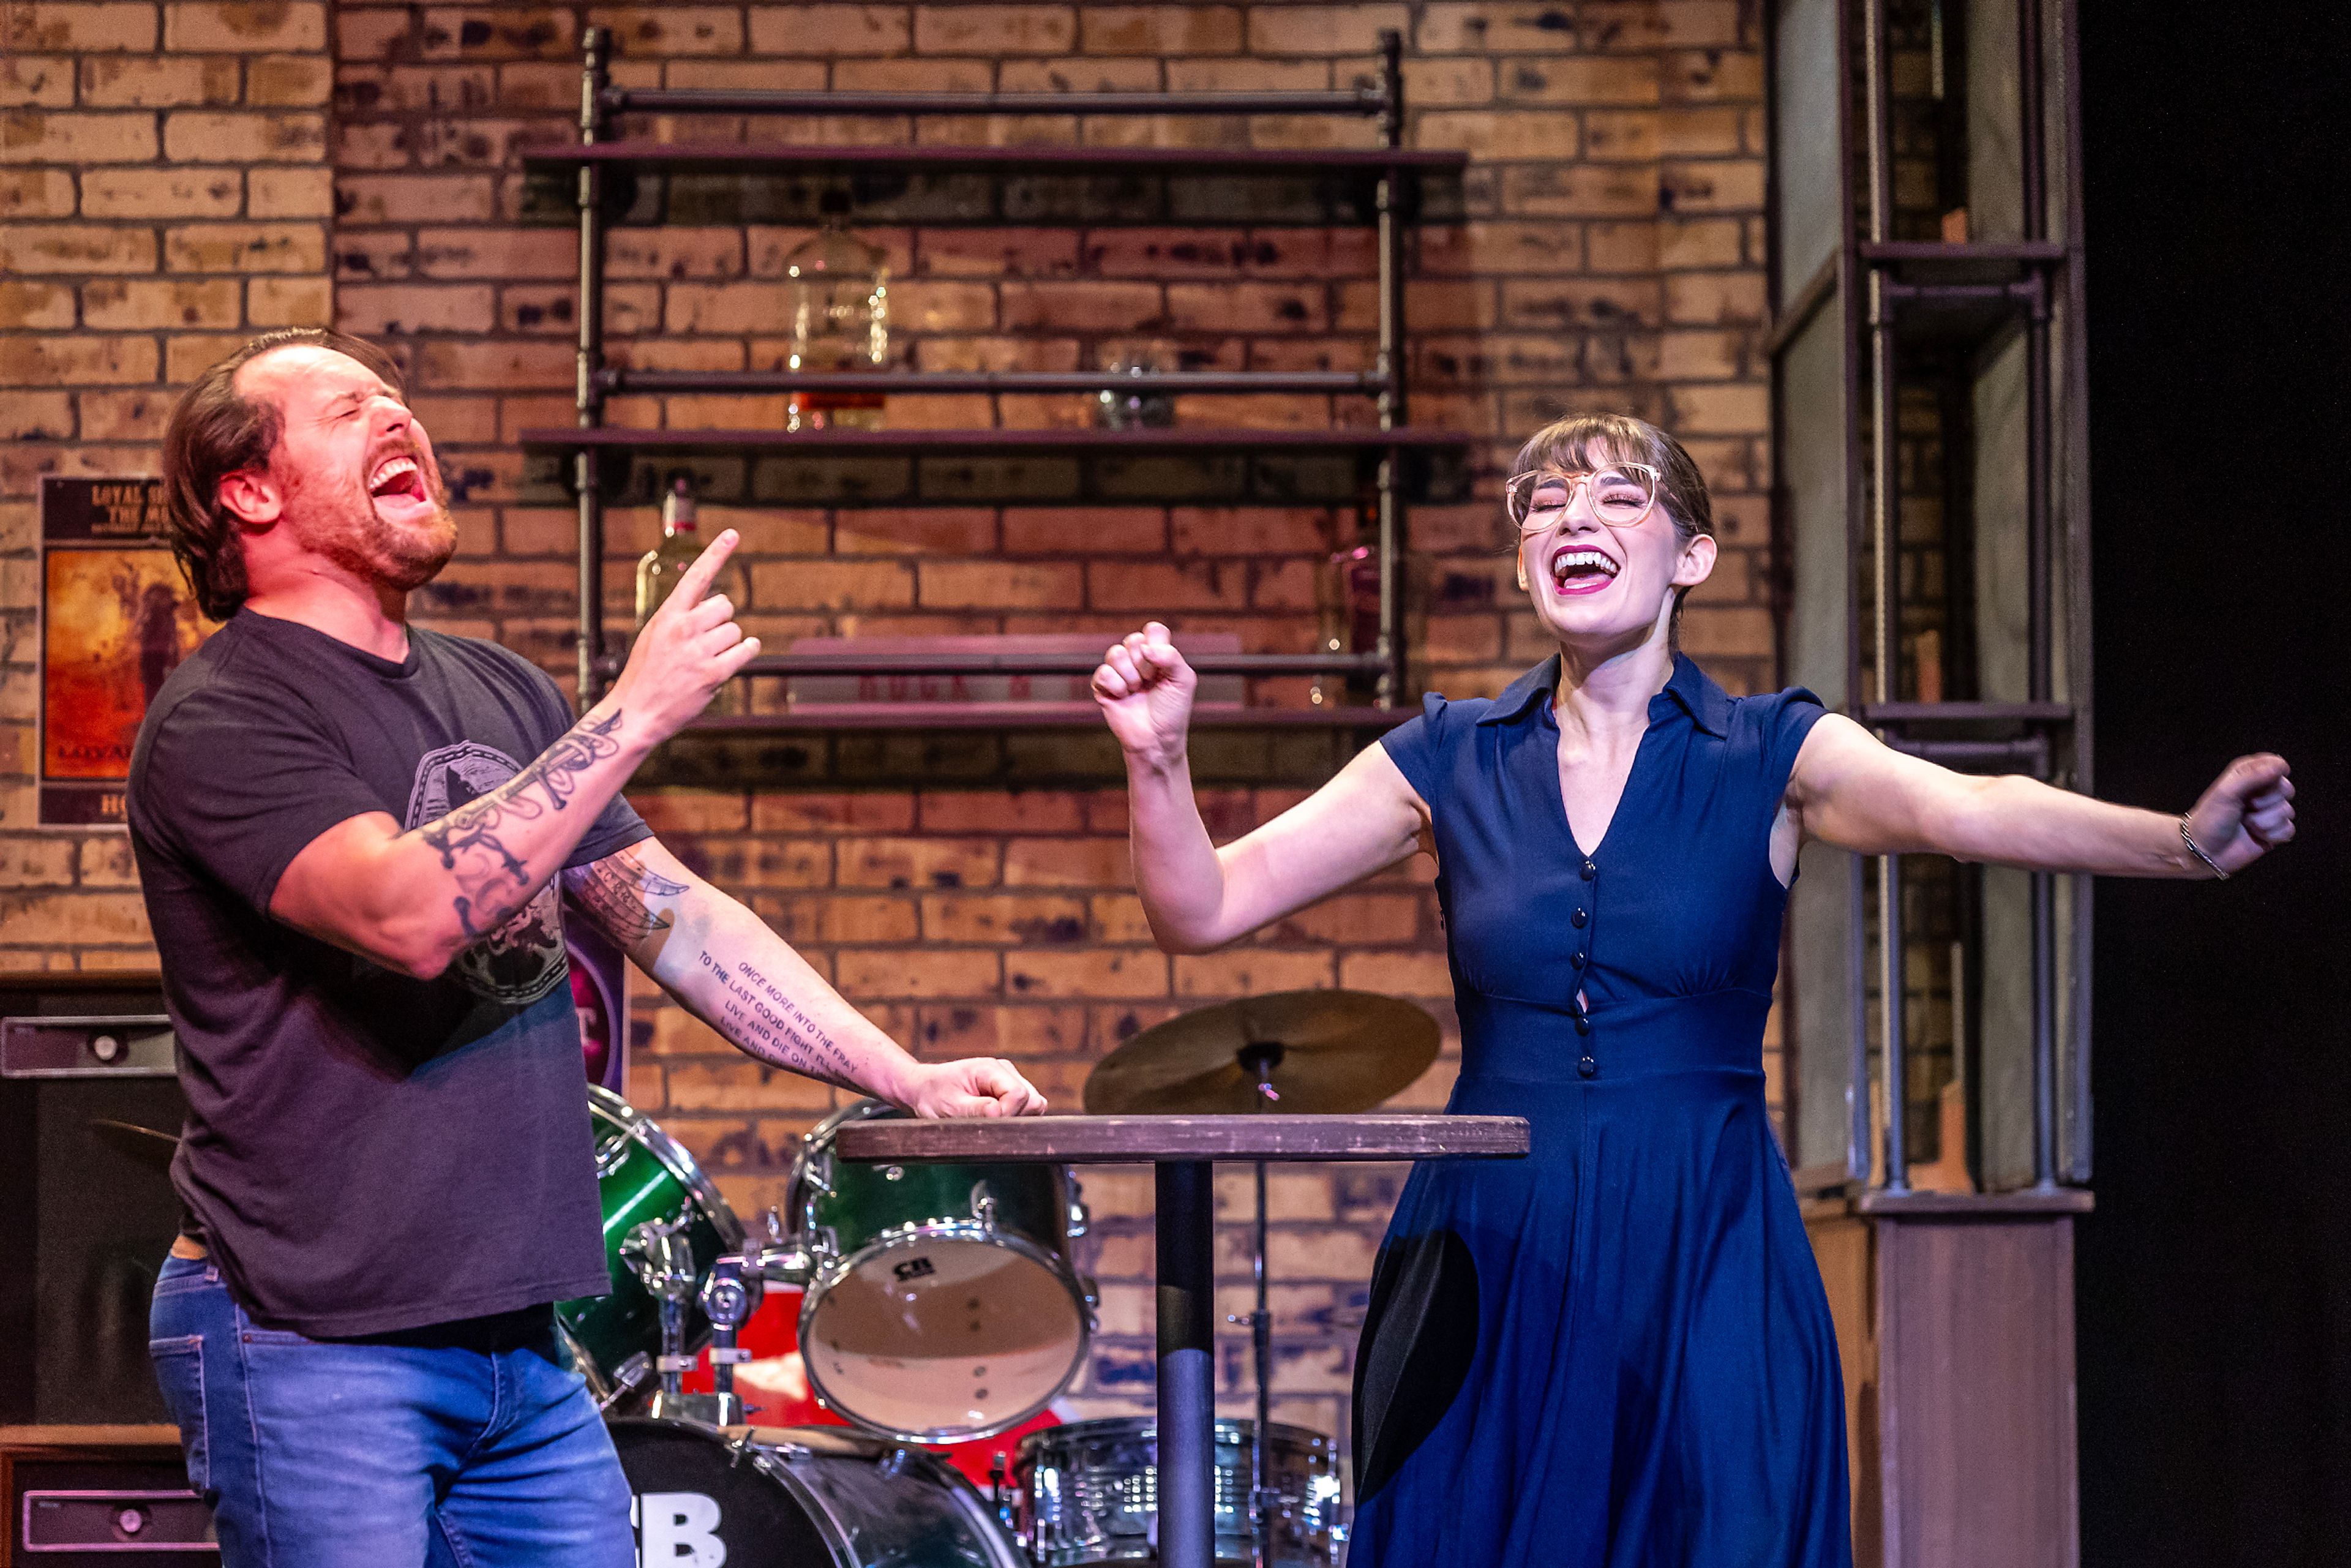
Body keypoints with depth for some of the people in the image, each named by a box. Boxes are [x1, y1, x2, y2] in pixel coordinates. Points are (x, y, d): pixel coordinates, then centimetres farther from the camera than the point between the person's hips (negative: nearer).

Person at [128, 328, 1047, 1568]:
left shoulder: (500, 693, 14)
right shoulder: (220, 718, -10)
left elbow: (669, 913, 14)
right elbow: (408, 911, -27)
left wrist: (904, 1077, 5)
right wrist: (636, 714, -24)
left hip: (522, 1343, 7)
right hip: (313, 1345, -7)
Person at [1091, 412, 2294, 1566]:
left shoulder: (1772, 755, 0)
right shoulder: (1449, 763, 6)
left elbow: (1970, 811, -19)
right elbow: (1202, 909, 3)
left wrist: (2186, 842, -37)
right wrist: (1159, 759, -16)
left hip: (1705, 1265, -1)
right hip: (1496, 1266, 1)